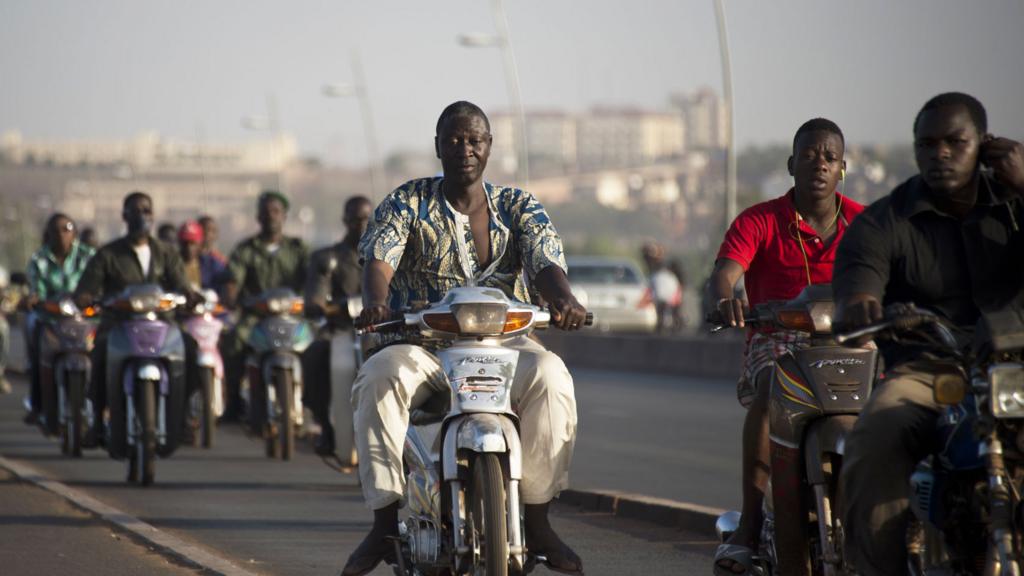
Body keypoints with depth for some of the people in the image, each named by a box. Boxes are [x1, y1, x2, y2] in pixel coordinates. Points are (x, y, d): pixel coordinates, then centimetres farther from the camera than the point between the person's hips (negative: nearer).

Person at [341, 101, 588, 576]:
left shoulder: (519, 207, 8)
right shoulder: (407, 202, 5)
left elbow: (545, 262, -7)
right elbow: (378, 256, -11)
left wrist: (564, 299, -33)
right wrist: (376, 300, -36)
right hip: (422, 343, 0)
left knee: (549, 377, -33)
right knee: (381, 378, -34)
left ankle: (537, 521, -24)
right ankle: (385, 522, -28)